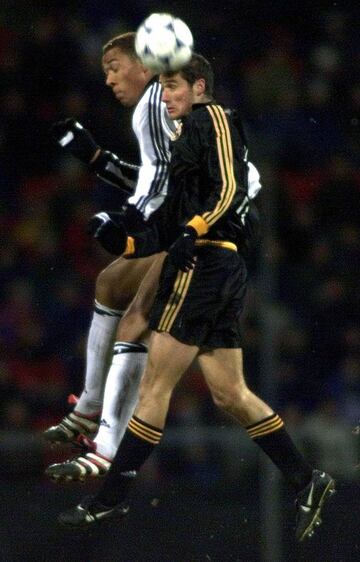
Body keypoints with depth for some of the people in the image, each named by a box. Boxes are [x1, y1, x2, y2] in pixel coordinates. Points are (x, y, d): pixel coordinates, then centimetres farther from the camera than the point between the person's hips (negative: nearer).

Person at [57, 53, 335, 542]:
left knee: (156, 383, -7)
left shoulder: (212, 118, -2)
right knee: (230, 393, 8)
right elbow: (172, 227, 24)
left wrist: (194, 229, -28)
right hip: (224, 268, 10)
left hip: (204, 264, -10)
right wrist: (128, 243, 12)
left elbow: (231, 188, -16)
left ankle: (112, 497, -4)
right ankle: (306, 482, 7)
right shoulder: (188, 139, 25)